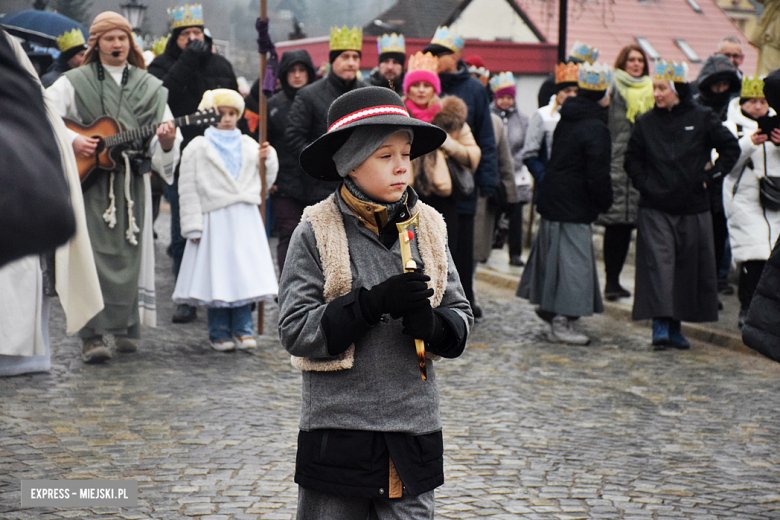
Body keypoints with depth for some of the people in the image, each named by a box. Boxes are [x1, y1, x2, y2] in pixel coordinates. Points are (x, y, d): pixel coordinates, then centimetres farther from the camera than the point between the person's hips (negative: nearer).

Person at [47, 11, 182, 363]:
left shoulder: (149, 87, 10)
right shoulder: (75, 82, 4)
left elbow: (161, 153, 9)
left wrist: (166, 142, -15)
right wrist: (71, 140, -13)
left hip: (132, 180, 3)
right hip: (88, 179, -2)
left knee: (128, 252, 4)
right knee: (94, 252, -10)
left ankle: (126, 327, 18)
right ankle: (92, 335, -10)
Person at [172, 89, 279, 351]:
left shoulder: (248, 145, 16)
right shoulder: (197, 148, 3)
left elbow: (264, 182, 17)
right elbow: (188, 190, -1)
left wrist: (267, 158, 0)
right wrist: (193, 226, -7)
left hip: (245, 219, 3)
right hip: (214, 219, -3)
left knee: (245, 273, -2)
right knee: (217, 277, -2)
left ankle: (243, 329, 8)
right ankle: (220, 333, 9)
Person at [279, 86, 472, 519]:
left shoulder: (427, 228, 5)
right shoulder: (317, 232, -6)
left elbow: (462, 317, 9)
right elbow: (295, 330, -11)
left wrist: (431, 324, -14)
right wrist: (374, 303, -21)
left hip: (414, 432, 3)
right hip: (339, 431, -3)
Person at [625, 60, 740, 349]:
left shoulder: (702, 119, 0)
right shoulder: (646, 122, 5)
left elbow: (731, 149, 6)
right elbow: (632, 159, 14)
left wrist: (710, 176, -1)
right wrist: (644, 184, 1)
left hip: (692, 208, 0)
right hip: (655, 208, 0)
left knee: (688, 266, 5)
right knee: (658, 263, -11)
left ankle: (675, 325, 14)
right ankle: (660, 325, -15)